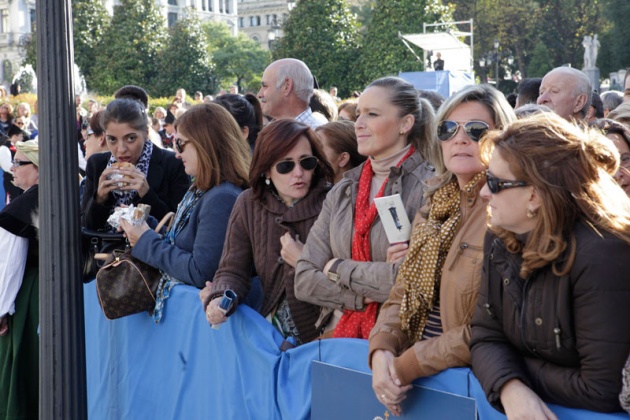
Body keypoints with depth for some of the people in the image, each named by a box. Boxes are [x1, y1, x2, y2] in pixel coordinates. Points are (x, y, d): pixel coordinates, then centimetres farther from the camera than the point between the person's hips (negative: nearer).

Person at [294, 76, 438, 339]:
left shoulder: (428, 189, -4)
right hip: (339, 334, 4)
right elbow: (305, 280, 6)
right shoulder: (341, 192, 12)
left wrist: (338, 268, -2)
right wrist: (364, 296, -9)